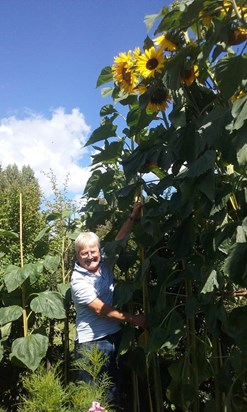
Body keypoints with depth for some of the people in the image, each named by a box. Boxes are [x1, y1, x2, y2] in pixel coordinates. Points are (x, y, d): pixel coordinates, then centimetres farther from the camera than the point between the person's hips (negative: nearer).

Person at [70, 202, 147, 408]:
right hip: (91, 343, -6)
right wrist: (133, 318, -15)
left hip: (115, 336, 6)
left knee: (114, 390, 20)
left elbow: (118, 241, -1)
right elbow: (101, 309, -18)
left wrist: (133, 217, -12)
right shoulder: (79, 281, -18)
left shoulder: (104, 263, -2)